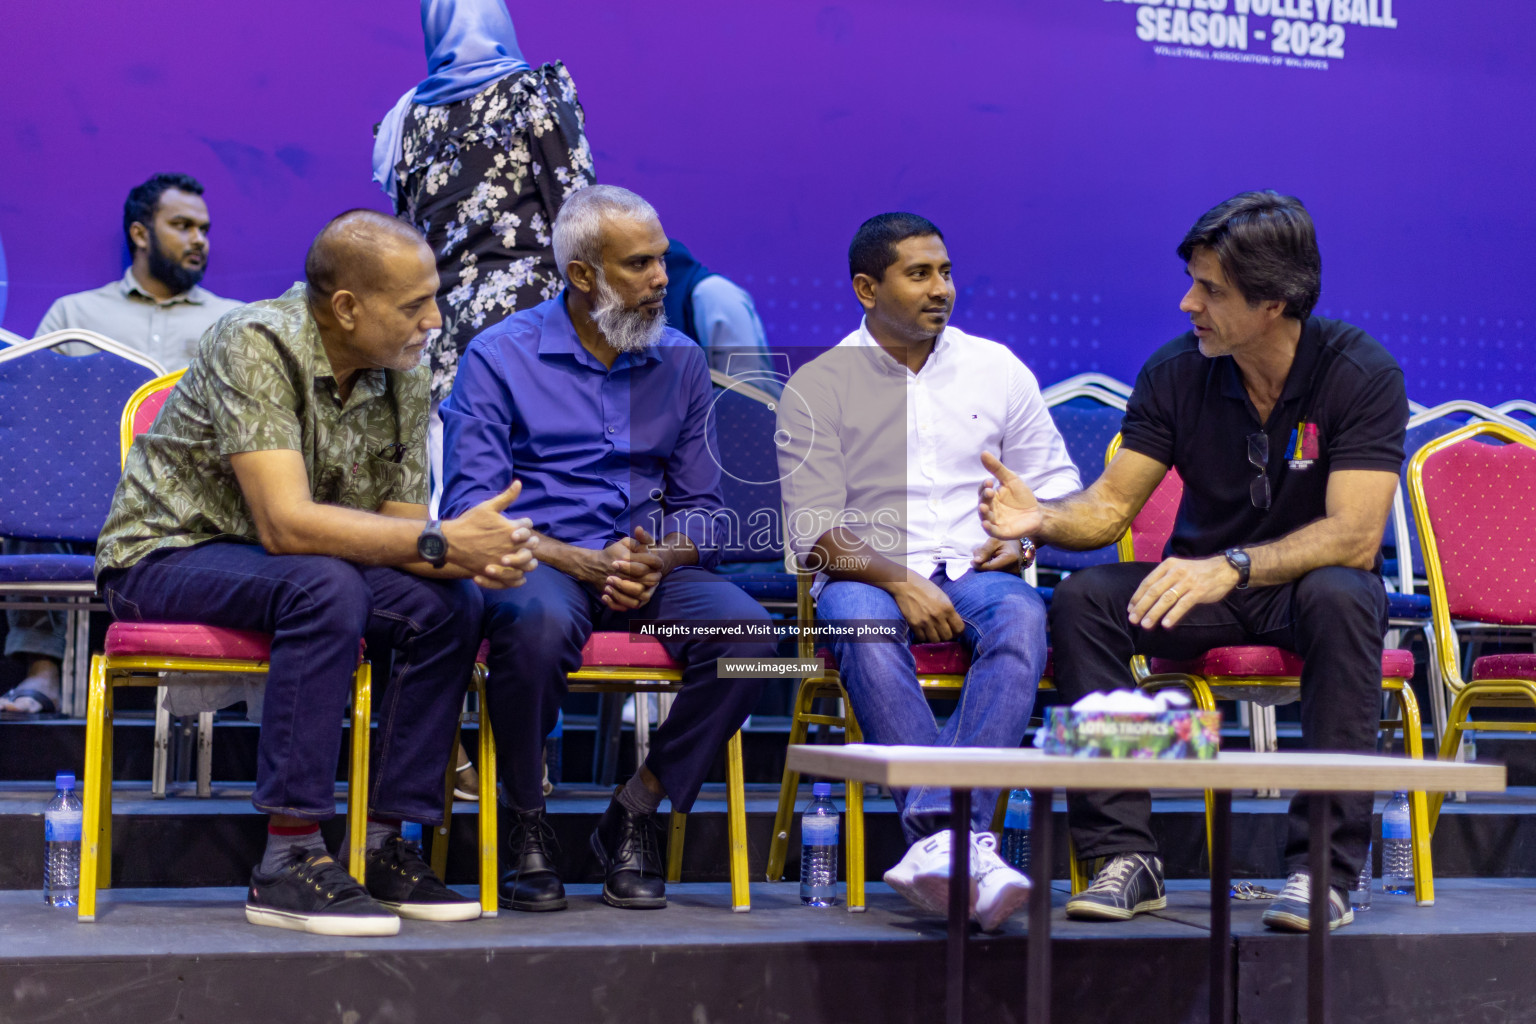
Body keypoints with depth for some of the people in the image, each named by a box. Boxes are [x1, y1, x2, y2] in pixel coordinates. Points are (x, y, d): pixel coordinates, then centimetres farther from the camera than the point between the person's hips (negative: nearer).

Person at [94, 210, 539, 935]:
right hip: (166, 555, -7)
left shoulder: (403, 379, -2)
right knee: (326, 586, -35)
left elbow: (399, 533, -3)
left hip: (280, 569, 7)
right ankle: (290, 859, -30)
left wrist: (476, 556, -25)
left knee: (450, 603, -15)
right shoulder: (257, 344, -24)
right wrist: (439, 542, -34)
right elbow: (285, 523, -32)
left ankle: (382, 843, -9)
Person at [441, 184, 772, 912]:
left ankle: (633, 814, -9)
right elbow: (470, 505, -6)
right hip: (539, 560, -4)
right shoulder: (500, 356, 2)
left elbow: (704, 508, 15)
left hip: (651, 569, 4)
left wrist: (658, 558, -9)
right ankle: (527, 825, -15)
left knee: (746, 628, -26)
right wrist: (581, 562, -19)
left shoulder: (680, 362, 14)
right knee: (541, 621, -39)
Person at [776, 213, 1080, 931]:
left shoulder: (997, 369, 14)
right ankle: (965, 842, -47)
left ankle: (938, 834, -47)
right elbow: (814, 532, -2)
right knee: (863, 624, -38)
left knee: (1022, 616, -34)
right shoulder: (818, 385, 5)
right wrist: (900, 581, -18)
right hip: (870, 576, -2)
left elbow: (1056, 481, 19)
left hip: (974, 572, 2)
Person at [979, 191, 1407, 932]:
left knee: (1337, 597, -39)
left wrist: (1231, 566, -39)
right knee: (1081, 598, -24)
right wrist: (1042, 518, -26)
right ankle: (1126, 857, -24)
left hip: (1312, 582, -3)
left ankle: (1325, 869, -32)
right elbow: (1111, 504, -3)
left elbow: (1354, 535, -25)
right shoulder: (1176, 372, -6)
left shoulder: (1361, 372, -16)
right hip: (1202, 587, 3)